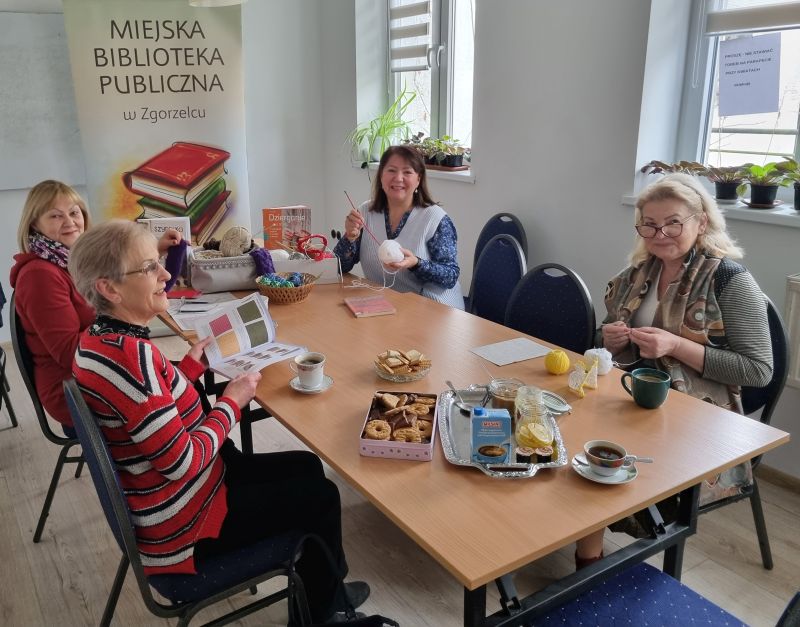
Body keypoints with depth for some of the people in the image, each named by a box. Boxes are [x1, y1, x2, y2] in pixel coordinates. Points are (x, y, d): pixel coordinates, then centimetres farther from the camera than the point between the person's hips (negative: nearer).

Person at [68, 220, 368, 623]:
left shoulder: (99, 339, 0)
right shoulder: (128, 354, -32)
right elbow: (183, 462, -29)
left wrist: (192, 365, 7)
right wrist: (232, 402, -16)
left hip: (168, 498, 10)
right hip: (183, 527, -10)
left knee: (307, 467, 18)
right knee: (321, 496, 6)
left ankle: (324, 587, 35)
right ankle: (320, 608, 32)